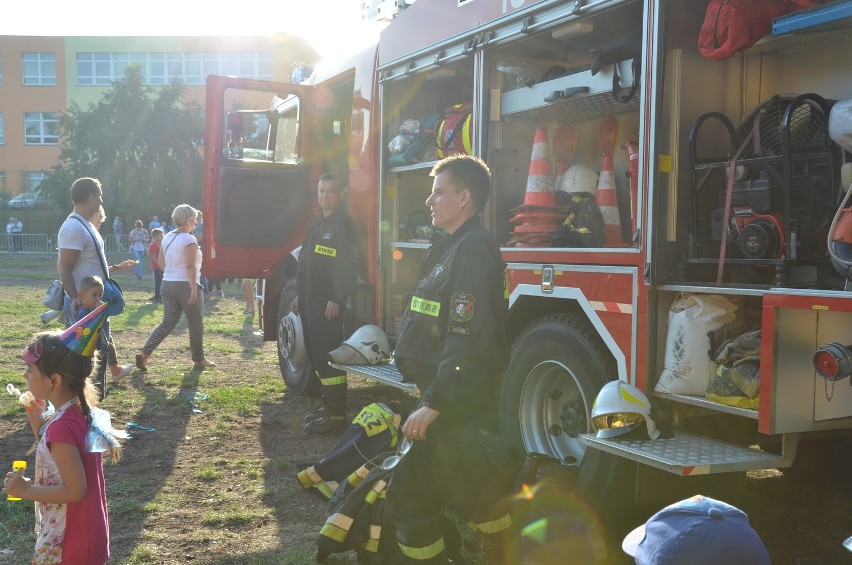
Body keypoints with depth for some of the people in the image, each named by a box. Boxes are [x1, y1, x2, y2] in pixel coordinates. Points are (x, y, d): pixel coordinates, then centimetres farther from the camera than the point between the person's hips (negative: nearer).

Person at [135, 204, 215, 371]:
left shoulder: (167, 237, 10)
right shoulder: (189, 239, -14)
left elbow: (160, 262, 15)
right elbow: (190, 266, -19)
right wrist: (194, 289, -20)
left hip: (168, 284, 7)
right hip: (186, 285, -7)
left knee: (168, 323, 11)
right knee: (196, 324, 8)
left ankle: (144, 353, -4)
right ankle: (198, 360, 18)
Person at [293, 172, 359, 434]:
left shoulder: (343, 226, -11)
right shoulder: (317, 225, 19)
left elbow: (348, 267, -19)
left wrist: (337, 300, -23)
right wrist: (299, 295, 22)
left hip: (328, 305, -10)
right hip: (310, 302, 10)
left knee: (328, 357, -9)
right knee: (315, 354, 14)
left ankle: (336, 415, -5)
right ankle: (327, 405, 25)